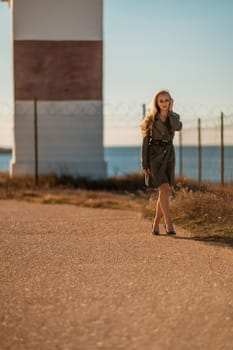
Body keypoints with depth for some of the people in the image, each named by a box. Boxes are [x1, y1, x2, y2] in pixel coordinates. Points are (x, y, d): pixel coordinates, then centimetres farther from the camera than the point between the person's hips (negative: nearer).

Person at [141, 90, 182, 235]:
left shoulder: (174, 116, 9)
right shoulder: (151, 119, 2)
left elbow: (178, 127, -16)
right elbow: (146, 141, 0)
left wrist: (169, 111, -5)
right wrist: (144, 164, -5)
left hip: (169, 154, 4)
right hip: (155, 154, -4)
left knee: (164, 191, 3)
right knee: (164, 188, -17)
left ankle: (156, 224, 16)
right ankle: (169, 223, -18)